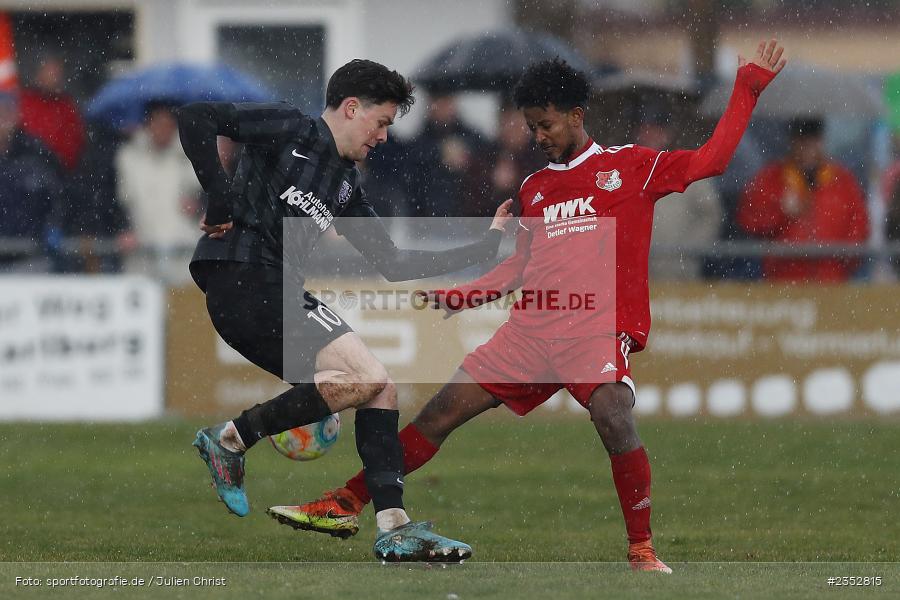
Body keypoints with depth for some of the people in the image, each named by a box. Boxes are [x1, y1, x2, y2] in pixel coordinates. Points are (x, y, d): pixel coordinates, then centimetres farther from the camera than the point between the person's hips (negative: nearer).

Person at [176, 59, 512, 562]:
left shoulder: (347, 186, 25)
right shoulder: (290, 131, 1)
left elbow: (394, 264, 26)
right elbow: (196, 118, -8)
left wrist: (486, 246, 26)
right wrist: (221, 200, -14)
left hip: (279, 295, 9)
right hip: (242, 279, -9)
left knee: (380, 389, 2)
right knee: (365, 376, -18)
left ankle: (394, 527, -2)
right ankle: (231, 440, -10)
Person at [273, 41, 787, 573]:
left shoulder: (631, 166, 5)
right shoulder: (534, 187, 19)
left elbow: (710, 161, 1)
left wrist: (748, 88, -2)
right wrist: (460, 298, 16)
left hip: (601, 329, -5)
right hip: (532, 329, 5)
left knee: (614, 418, -31)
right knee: (441, 412, 0)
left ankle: (642, 549, -17)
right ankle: (348, 505, 10)